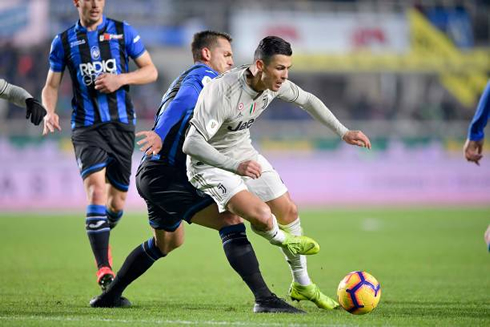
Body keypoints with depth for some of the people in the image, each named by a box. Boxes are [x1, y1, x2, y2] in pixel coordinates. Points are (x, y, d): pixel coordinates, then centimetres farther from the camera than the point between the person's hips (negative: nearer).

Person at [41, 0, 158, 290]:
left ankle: (101, 237, 43)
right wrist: (49, 112, -9)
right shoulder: (64, 41, 6)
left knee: (118, 202, 7)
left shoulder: (123, 32, 5)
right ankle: (104, 271, -24)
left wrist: (121, 79, -12)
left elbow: (151, 71, 6)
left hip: (122, 125, 2)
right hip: (86, 128, -1)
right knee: (96, 189, -22)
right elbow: (52, 85, 12)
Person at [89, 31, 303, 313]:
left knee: (167, 242, 31)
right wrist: (160, 135, -41)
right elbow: (184, 101, -24)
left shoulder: (186, 77, 26)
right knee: (231, 221, -20)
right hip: (166, 176, -11)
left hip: (152, 174, 11)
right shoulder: (204, 75, -4)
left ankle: (110, 295, 42)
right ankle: (264, 299, -30)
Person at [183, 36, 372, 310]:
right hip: (209, 164, -8)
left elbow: (306, 100, 9)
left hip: (244, 154, 8)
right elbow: (191, 144, -39)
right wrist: (235, 166, -49)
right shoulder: (224, 93, -36)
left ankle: (302, 286, 30)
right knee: (261, 213, -26)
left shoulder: (274, 82, -13)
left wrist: (343, 132, 6)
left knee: (288, 211, 9)